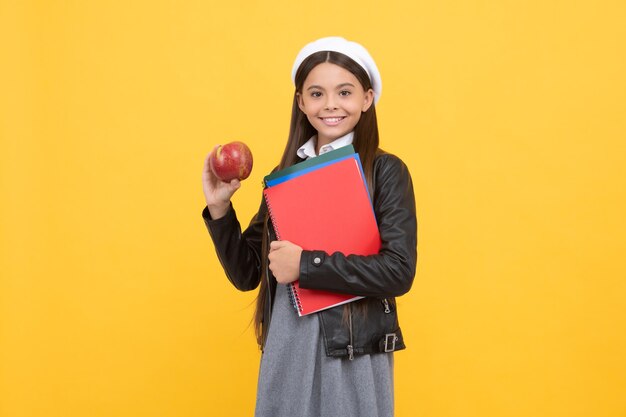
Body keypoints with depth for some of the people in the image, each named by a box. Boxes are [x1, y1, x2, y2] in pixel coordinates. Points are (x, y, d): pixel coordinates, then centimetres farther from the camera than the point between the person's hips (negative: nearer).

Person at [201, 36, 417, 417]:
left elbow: (399, 271, -16)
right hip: (285, 348, 4)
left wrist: (306, 264, -18)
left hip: (353, 351, -4)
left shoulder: (386, 171, -5)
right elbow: (246, 274, 8)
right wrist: (220, 209, -5)